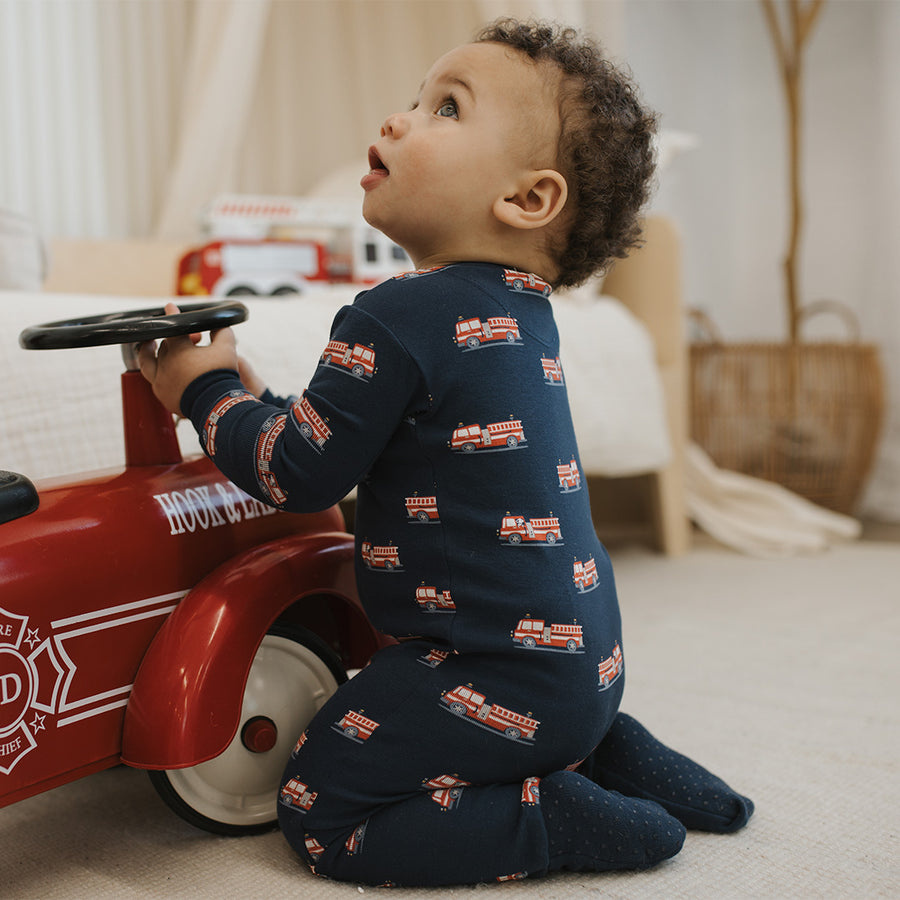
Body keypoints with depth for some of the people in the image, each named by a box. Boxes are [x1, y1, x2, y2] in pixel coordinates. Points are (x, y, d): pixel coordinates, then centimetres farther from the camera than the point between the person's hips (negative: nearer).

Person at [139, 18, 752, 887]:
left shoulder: (397, 319, -20)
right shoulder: (521, 314, 10)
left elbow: (298, 473, -12)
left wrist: (207, 391, 4)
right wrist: (255, 399, 21)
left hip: (504, 675, -9)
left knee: (319, 810, 1)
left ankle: (556, 821, -6)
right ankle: (607, 759, 16)